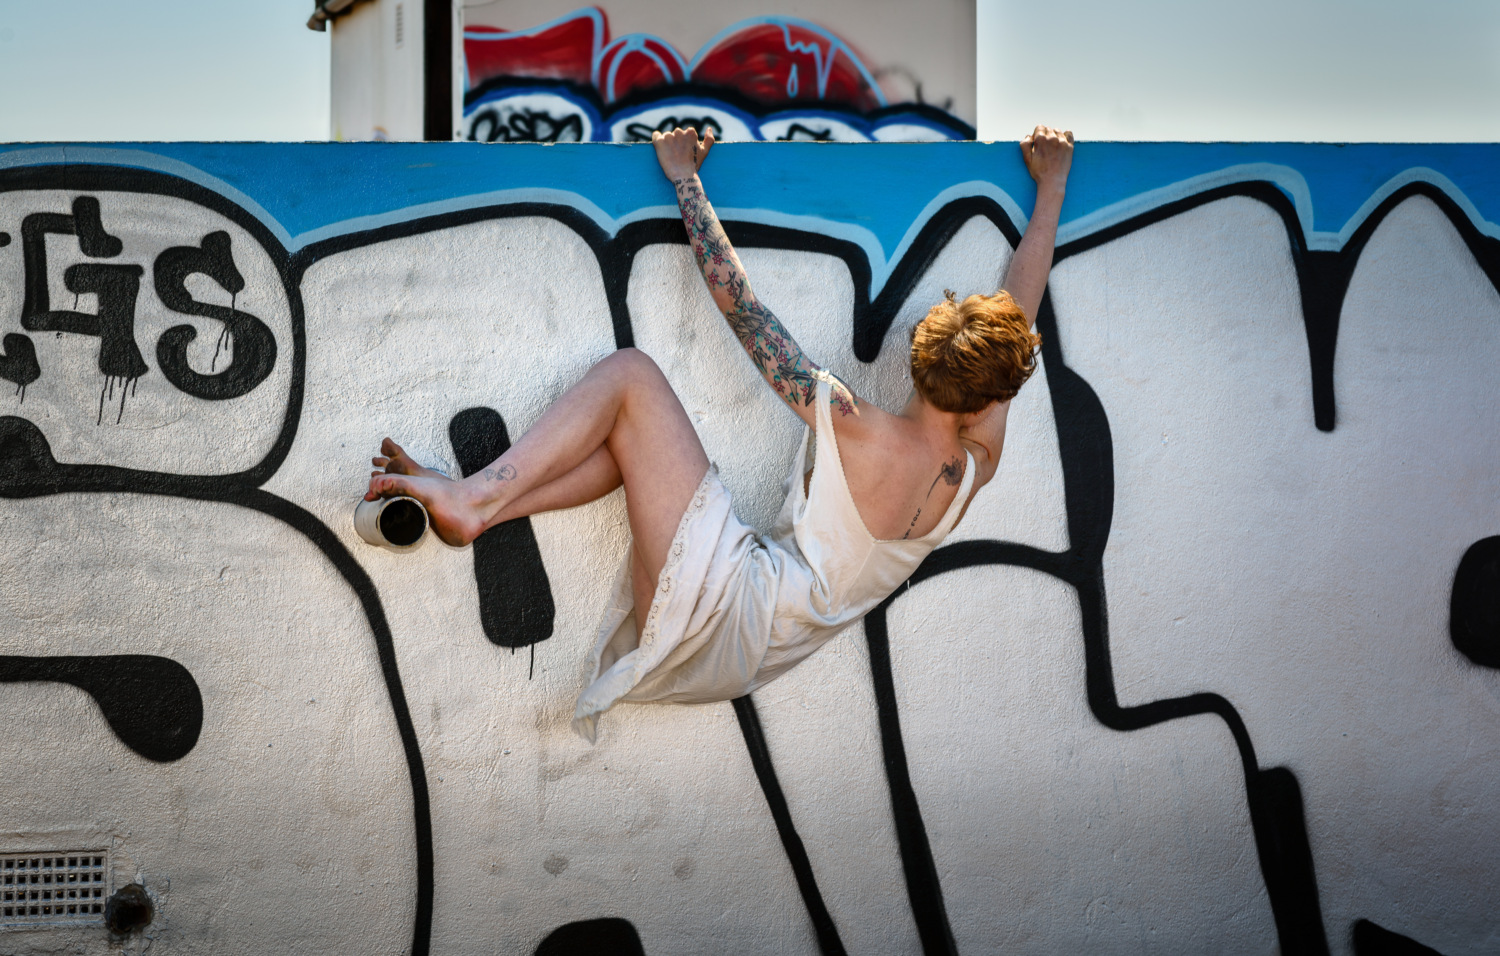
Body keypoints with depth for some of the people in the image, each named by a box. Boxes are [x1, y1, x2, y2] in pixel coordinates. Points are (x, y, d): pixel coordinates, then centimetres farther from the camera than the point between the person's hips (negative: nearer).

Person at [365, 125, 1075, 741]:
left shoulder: (860, 433, -17)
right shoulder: (979, 461, 0)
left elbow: (740, 305, -11)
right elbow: (1022, 306, 14)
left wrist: (685, 178, 0)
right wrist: (1052, 184, 26)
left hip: (731, 607, -8)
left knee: (629, 372, -8)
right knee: (627, 436, 16)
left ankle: (475, 497, -11)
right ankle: (477, 504, 4)